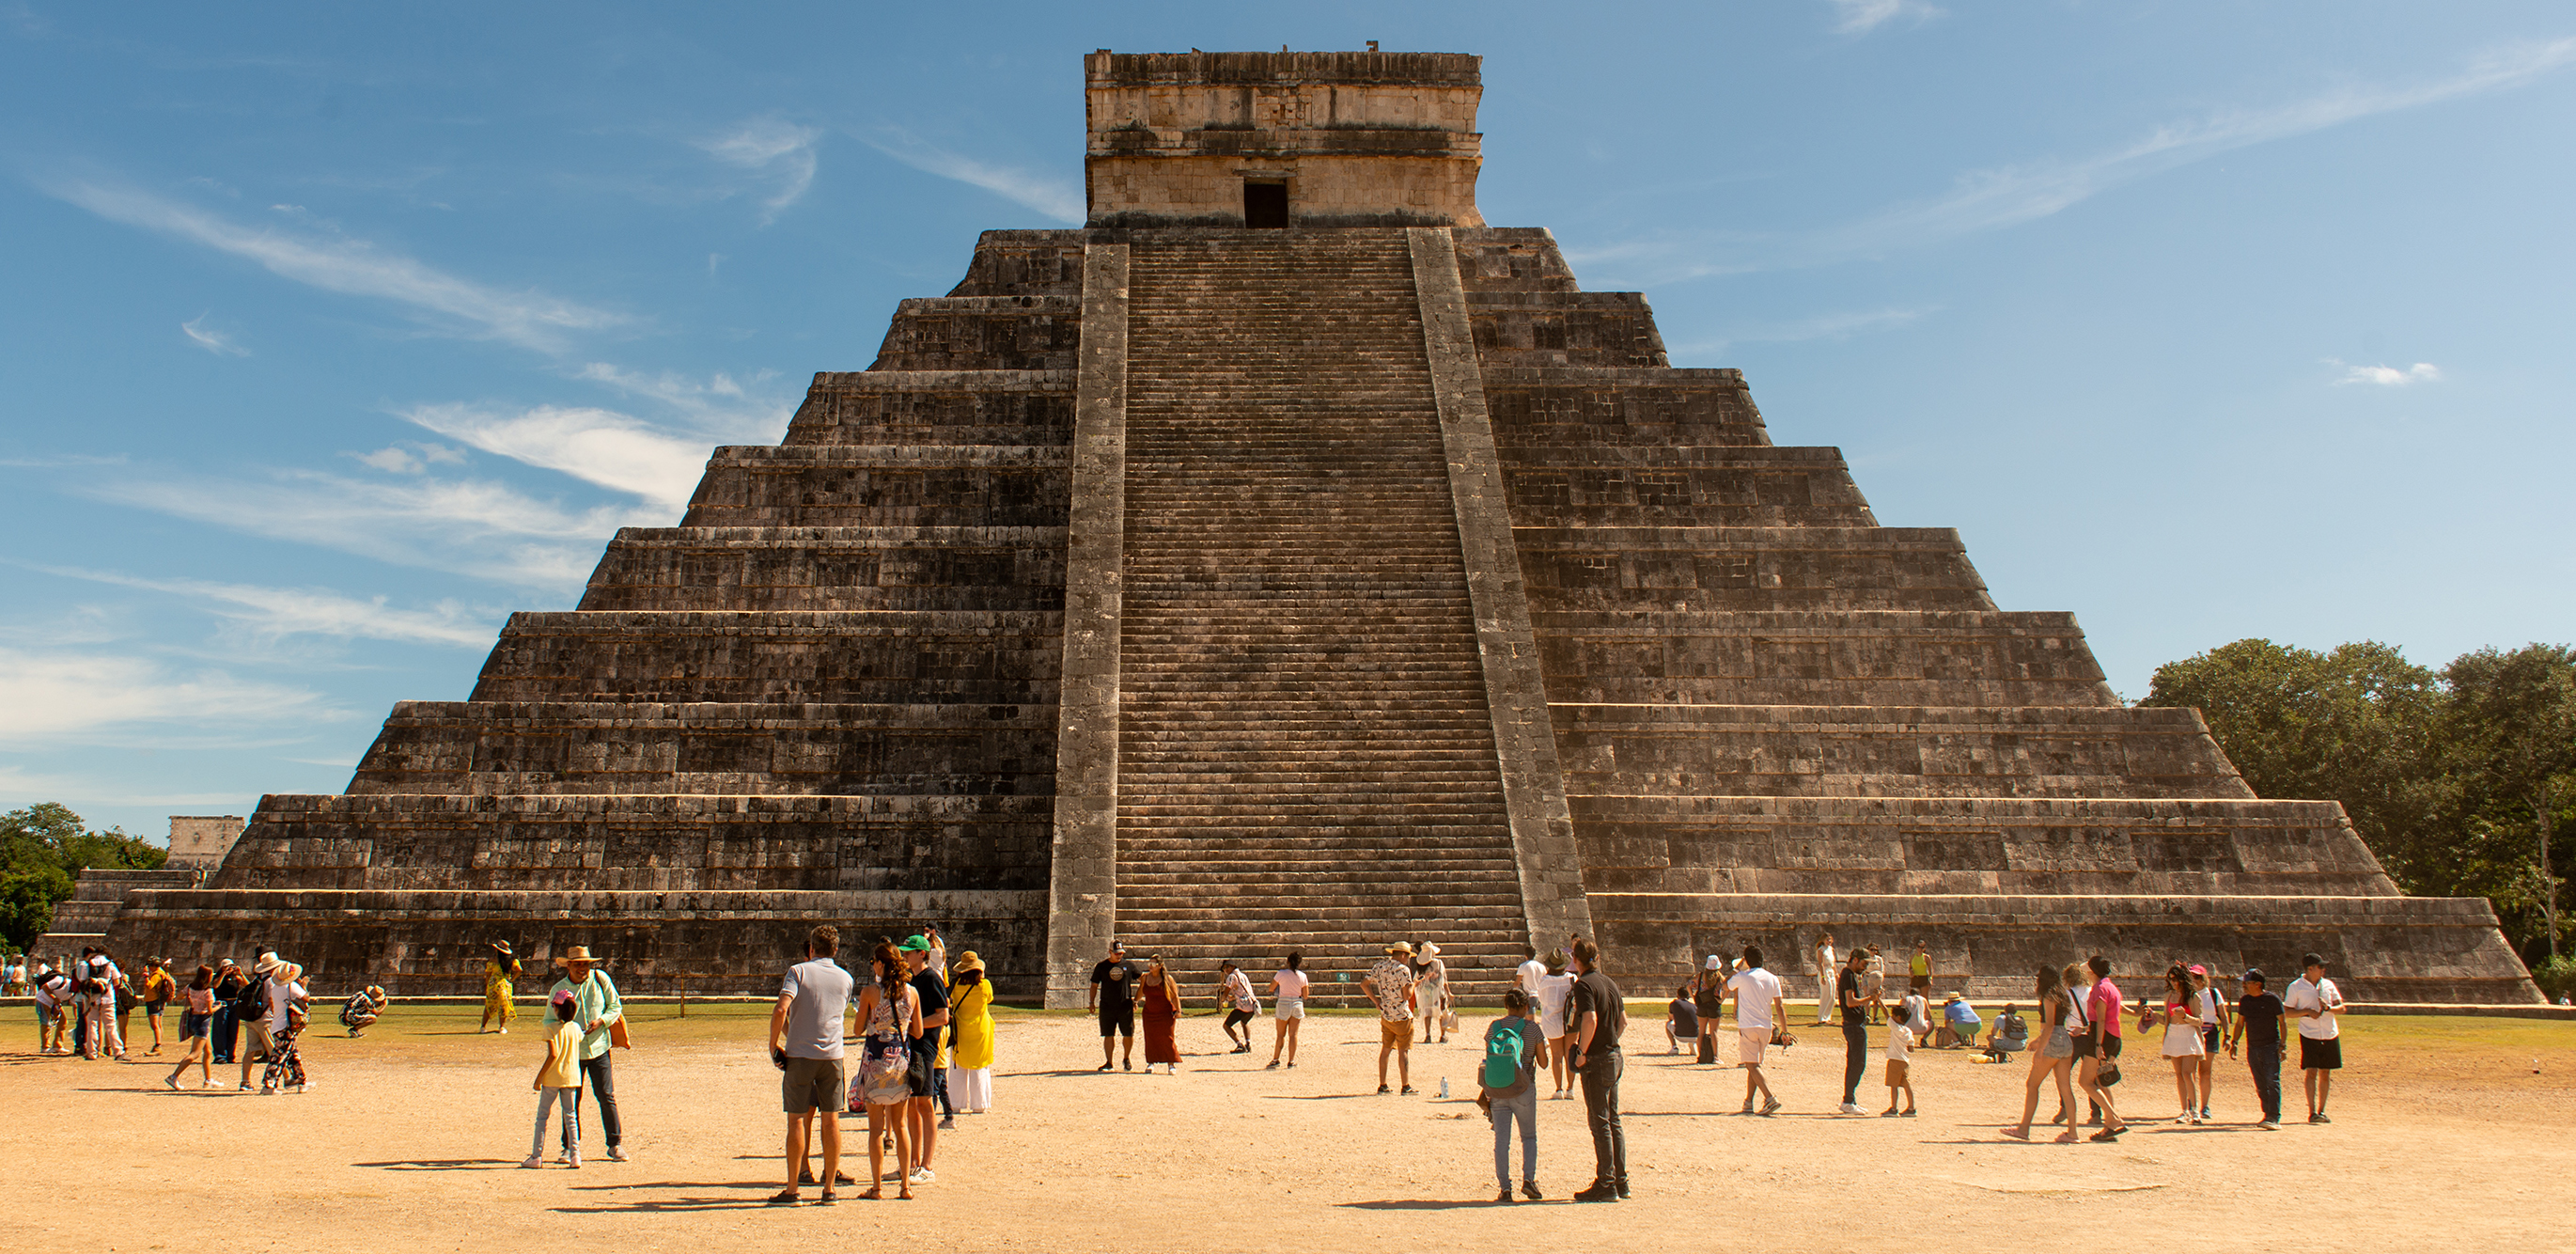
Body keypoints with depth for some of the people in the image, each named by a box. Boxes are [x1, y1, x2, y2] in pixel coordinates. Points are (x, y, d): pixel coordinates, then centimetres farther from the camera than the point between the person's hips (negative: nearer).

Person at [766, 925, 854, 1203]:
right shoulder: (846, 978, 8)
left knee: (797, 1120, 4)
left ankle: (792, 1188, 6)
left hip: (799, 1055, -2)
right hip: (833, 1055, 2)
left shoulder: (797, 972, -4)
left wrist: (773, 1046, -7)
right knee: (831, 1120, 7)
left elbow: (780, 1010, -17)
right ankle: (829, 1188, 8)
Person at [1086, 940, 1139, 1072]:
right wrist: (1092, 1002, 0)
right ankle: (1109, 1062, 9)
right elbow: (1094, 985, 9)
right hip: (1107, 1006, 0)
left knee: (1128, 1035, 2)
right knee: (1108, 1035, 1)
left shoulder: (1129, 965, 4)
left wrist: (1136, 1000, 4)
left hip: (1126, 1006, 0)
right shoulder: (1101, 966, 4)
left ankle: (1127, 1059, 23)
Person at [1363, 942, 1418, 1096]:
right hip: (1402, 1016, -6)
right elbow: (1407, 995, -20)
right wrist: (1413, 985, -1)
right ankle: (1406, 1087, 4)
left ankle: (1382, 1086, 15)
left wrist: (1376, 1001, 10)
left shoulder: (1380, 966, 5)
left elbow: (1364, 984, 8)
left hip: (1385, 1016, 6)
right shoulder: (1403, 970, -15)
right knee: (1403, 1051, 0)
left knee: (1385, 1049, 12)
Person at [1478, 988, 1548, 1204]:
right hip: (1523, 1090, -2)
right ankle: (1528, 1178, -1)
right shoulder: (1532, 1028, -4)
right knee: (1529, 1136, 15)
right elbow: (1543, 1063, 2)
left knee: (1501, 1139, 5)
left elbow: (1487, 1063, 6)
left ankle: (1504, 1187, 1)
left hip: (1497, 1091, 2)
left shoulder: (1493, 1028, 3)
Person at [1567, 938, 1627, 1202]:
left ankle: (1605, 1185, -1)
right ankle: (1621, 1181, 19)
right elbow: (1623, 1021, 17)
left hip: (1595, 1061, -8)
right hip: (1614, 1057, 8)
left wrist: (1582, 1052, -19)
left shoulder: (1584, 985, -14)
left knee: (1599, 1123, -4)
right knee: (1613, 1120, 14)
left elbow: (1590, 1020, -27)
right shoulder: (1609, 982, 12)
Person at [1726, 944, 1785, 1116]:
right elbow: (1779, 1008, 3)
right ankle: (1748, 1102, 16)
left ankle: (1770, 1098, -21)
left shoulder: (1742, 977, -7)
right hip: (1766, 1026, 5)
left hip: (1748, 1027, -5)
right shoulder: (1772, 979, 4)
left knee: (1752, 1066, -6)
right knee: (1754, 1065, 15)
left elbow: (1726, 985, 14)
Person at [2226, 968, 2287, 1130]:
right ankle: (2268, 1114, 18)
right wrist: (2234, 1042, 9)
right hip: (2252, 1048, 6)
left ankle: (2274, 1118, -14)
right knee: (2260, 1085, 9)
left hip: (2271, 1047, -6)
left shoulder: (2273, 999, -7)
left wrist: (2282, 1046, -10)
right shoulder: (2244, 1001, 8)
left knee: (2272, 1081, -11)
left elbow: (2282, 1023, -4)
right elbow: (2240, 1023, 17)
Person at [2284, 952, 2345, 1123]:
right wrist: (2307, 1011, -17)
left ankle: (2321, 1111, 16)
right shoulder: (2296, 987, -3)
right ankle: (2312, 1112, -9)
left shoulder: (2328, 985, 8)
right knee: (2312, 1072, -11)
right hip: (2309, 1035, -4)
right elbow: (2287, 1011, -2)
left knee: (2326, 1074, 7)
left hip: (2330, 1035, 4)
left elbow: (2341, 1008, 8)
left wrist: (2328, 1008, -12)